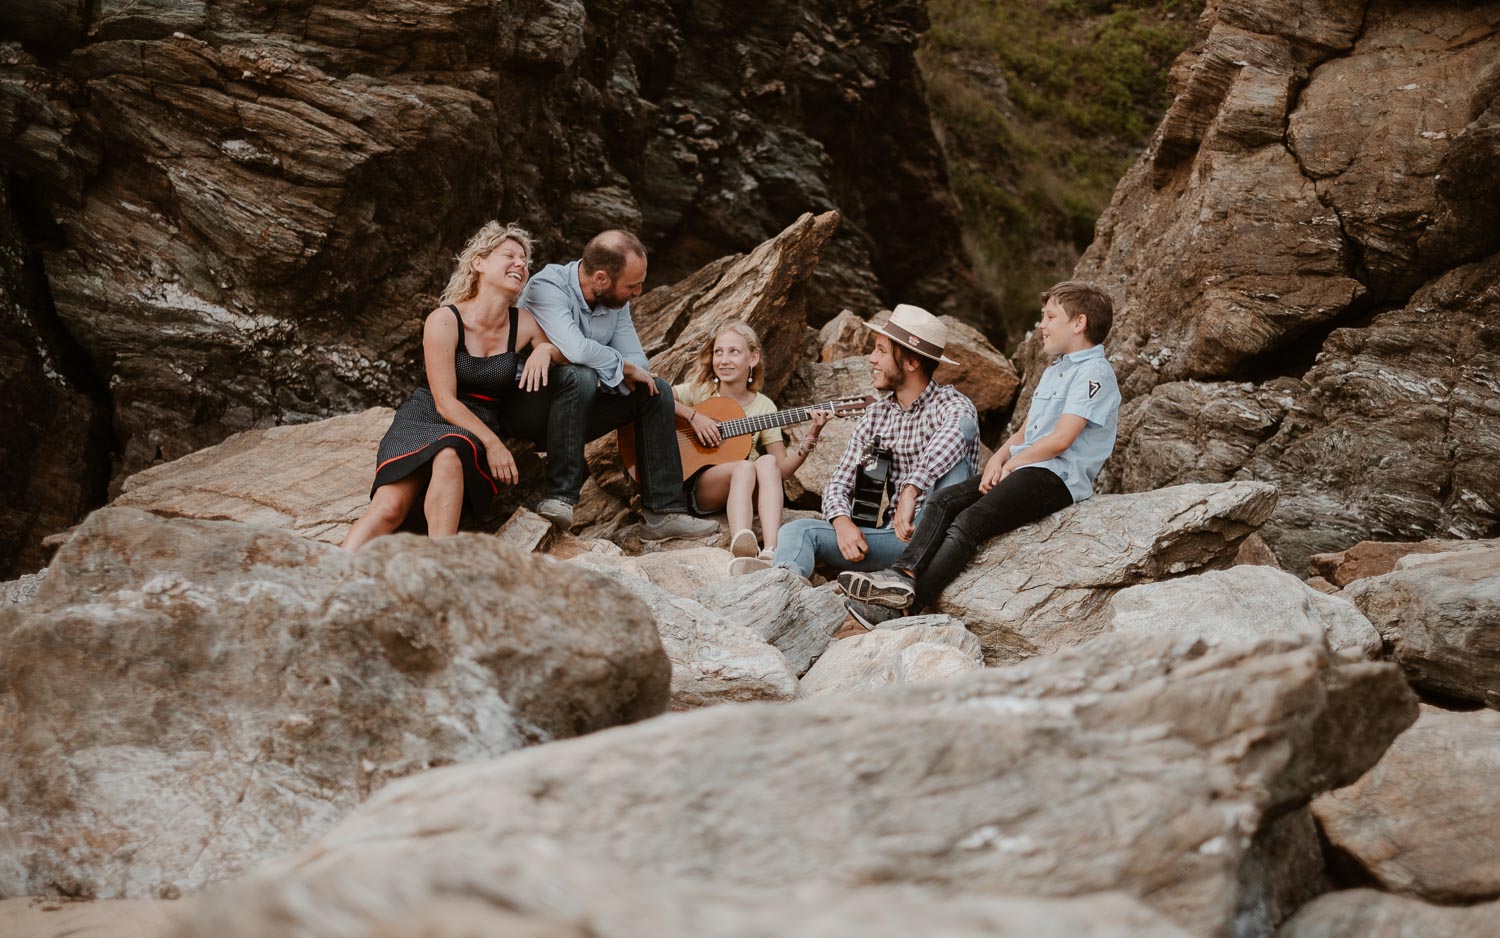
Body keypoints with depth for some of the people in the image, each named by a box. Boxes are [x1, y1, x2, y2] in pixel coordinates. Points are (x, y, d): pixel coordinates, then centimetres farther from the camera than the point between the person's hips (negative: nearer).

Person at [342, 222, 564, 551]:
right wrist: (493, 442, -21)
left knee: (450, 455, -38)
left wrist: (545, 350, -7)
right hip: (424, 420, -2)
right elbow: (445, 402, -12)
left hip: (478, 431, 2)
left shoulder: (523, 324, 4)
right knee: (389, 507, -31)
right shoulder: (444, 320, -9)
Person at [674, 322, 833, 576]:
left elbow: (782, 468, 6)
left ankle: (771, 552, -48)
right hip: (698, 486, -2)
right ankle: (741, 545, -59)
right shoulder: (700, 391, 5)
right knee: (744, 467, -33)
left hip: (749, 492, 3)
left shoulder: (763, 406, 10)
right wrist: (692, 415, -19)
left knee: (767, 462, -30)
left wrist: (811, 438, -8)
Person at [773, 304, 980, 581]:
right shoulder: (875, 416, 15)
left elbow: (957, 429, -28)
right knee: (799, 530, -16)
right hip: (892, 536, 5)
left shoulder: (949, 402, -2)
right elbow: (840, 481, 10)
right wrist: (842, 522, -14)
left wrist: (911, 492, -38)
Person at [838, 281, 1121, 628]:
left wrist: (1011, 463, -5)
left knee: (969, 522, -25)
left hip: (1058, 476, -9)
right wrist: (997, 460, 2)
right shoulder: (1053, 371, 26)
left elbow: (1060, 440, -16)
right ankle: (903, 575, -28)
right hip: (1024, 468, 9)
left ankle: (905, 608, -34)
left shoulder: (1094, 372, -7)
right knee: (943, 501, -11)